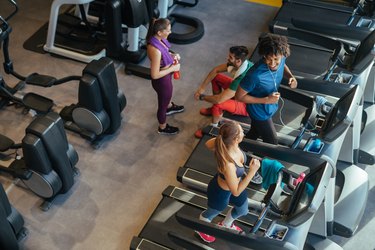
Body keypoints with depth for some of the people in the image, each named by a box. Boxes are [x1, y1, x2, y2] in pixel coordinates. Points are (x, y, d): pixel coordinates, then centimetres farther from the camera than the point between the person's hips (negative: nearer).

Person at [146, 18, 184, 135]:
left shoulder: (157, 39, -13)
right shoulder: (155, 50, -40)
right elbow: (155, 75, -33)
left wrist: (172, 55, -5)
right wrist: (173, 68, -24)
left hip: (166, 76, 9)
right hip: (161, 80, -8)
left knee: (167, 94, 38)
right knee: (162, 104, 19)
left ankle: (169, 107, 71)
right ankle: (163, 128, 46)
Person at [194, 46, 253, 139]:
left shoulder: (242, 79, -40)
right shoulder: (241, 62, -16)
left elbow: (219, 99, -38)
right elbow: (216, 70, -3)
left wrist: (201, 97, -20)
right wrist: (202, 88, -10)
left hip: (248, 106, -8)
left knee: (218, 103, -32)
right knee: (216, 77, 2)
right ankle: (215, 109, 19)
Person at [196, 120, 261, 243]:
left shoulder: (227, 143, -28)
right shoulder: (228, 165, -48)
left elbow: (208, 144, -5)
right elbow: (236, 192, -31)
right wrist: (252, 171, -37)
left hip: (235, 182, 7)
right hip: (221, 193, -7)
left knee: (243, 210, 33)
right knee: (212, 213, 30)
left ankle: (225, 225, 65)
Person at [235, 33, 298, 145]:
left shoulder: (280, 59, -21)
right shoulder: (255, 75, -40)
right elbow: (239, 96, -26)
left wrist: (290, 76, -15)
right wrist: (266, 100, -29)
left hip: (270, 107, 6)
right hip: (260, 112, -6)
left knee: (254, 133, 31)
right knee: (272, 143, 15)